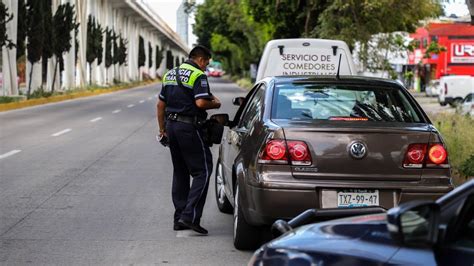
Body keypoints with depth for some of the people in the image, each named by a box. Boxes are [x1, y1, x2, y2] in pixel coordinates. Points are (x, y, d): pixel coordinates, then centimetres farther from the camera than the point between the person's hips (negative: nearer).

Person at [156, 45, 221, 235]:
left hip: (171, 126, 8)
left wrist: (162, 129, 23)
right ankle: (190, 215, -15)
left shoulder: (170, 74, 16)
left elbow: (160, 105, 18)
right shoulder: (198, 75, -9)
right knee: (202, 171, -4)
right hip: (189, 127, -8)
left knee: (180, 173, 14)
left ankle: (179, 219, 14)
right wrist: (215, 104, -1)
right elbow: (201, 102, -21)